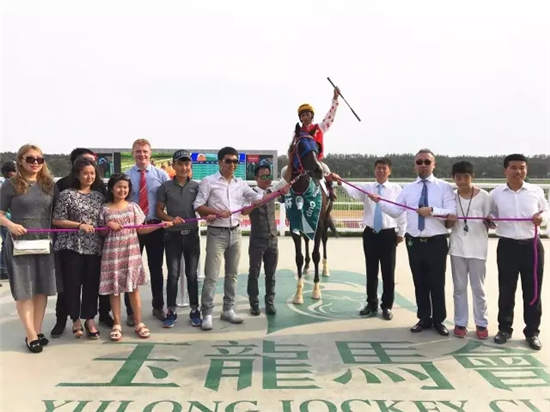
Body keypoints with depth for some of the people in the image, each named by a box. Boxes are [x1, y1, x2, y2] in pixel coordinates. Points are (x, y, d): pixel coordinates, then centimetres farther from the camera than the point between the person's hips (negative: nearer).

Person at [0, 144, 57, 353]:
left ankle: (37, 330, 21)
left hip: (45, 243, 4)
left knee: (42, 288, 8)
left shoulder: (49, 184, 8)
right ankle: (31, 335, 10)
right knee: (24, 290, 1)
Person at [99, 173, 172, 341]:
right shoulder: (105, 209, 2)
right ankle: (117, 325, 15)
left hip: (131, 250, 1)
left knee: (133, 287, 3)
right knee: (114, 288, 4)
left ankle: (139, 323, 11)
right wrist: (108, 226, -14)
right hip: (112, 251, -1)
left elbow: (140, 229, 6)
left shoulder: (133, 207, 6)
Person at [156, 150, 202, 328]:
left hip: (192, 234, 1)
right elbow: (159, 211, 3)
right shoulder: (166, 187, 2)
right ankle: (171, 312, 12)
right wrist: (171, 219, -16)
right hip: (173, 235, -1)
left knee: (192, 274, 8)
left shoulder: (196, 186, 5)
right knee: (173, 274, 2)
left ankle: (194, 311, 18)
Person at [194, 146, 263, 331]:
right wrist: (217, 213, -20)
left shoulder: (240, 184, 10)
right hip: (216, 233, -5)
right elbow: (198, 205, -7)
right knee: (211, 276, -6)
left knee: (232, 274, 12)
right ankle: (207, 314, 1)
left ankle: (228, 310, 23)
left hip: (235, 232, 6)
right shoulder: (209, 181, -4)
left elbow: (258, 198, 7)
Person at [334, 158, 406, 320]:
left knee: (388, 272, 4)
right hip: (370, 234, 2)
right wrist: (340, 182, -35)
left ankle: (387, 306, 19)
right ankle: (371, 304, 27)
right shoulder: (366, 188, 3)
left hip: (388, 234, -2)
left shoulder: (396, 189, 1)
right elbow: (353, 191, -16)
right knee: (371, 271, 12)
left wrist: (401, 233, 2)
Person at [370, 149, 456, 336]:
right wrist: (380, 201, -12)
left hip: (436, 242, -3)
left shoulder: (444, 187, -1)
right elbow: (395, 211, 2)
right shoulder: (408, 189, 8)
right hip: (414, 242, 3)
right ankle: (424, 319, 29)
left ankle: (438, 320, 24)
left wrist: (432, 211, -24)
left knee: (437, 284, 7)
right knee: (420, 283, 13)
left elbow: (452, 213, -11)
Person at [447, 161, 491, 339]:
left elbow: (489, 222, 0)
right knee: (459, 287, 9)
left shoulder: (483, 196, -5)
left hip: (477, 248, -2)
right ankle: (460, 323, 18)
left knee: (478, 287, 7)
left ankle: (481, 323, 20)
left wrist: (488, 222, -23)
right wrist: (450, 220, -13)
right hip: (457, 247, 2)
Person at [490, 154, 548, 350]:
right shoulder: (496, 193, 1)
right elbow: (490, 214, 15)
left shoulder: (536, 191, 2)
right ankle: (504, 329, 24)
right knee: (506, 290, 8)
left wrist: (542, 217, -8)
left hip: (532, 246, 0)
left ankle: (532, 332, 21)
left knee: (532, 291, 7)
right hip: (507, 247, 0)